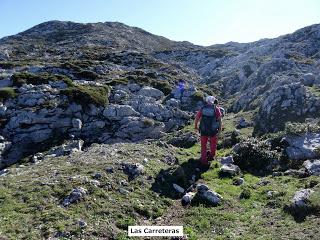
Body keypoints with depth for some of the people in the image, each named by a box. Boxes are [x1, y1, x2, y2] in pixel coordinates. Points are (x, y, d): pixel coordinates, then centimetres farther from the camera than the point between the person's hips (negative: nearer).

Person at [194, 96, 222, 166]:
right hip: (213, 130, -1)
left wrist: (196, 126, 16)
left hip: (203, 130, 1)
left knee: (203, 145, 15)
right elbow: (220, 120, -9)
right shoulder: (216, 109, -5)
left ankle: (204, 160, 17)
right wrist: (220, 129, -1)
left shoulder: (202, 109, 0)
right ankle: (211, 156, 41)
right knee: (213, 143, 23)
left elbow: (196, 118, 1)